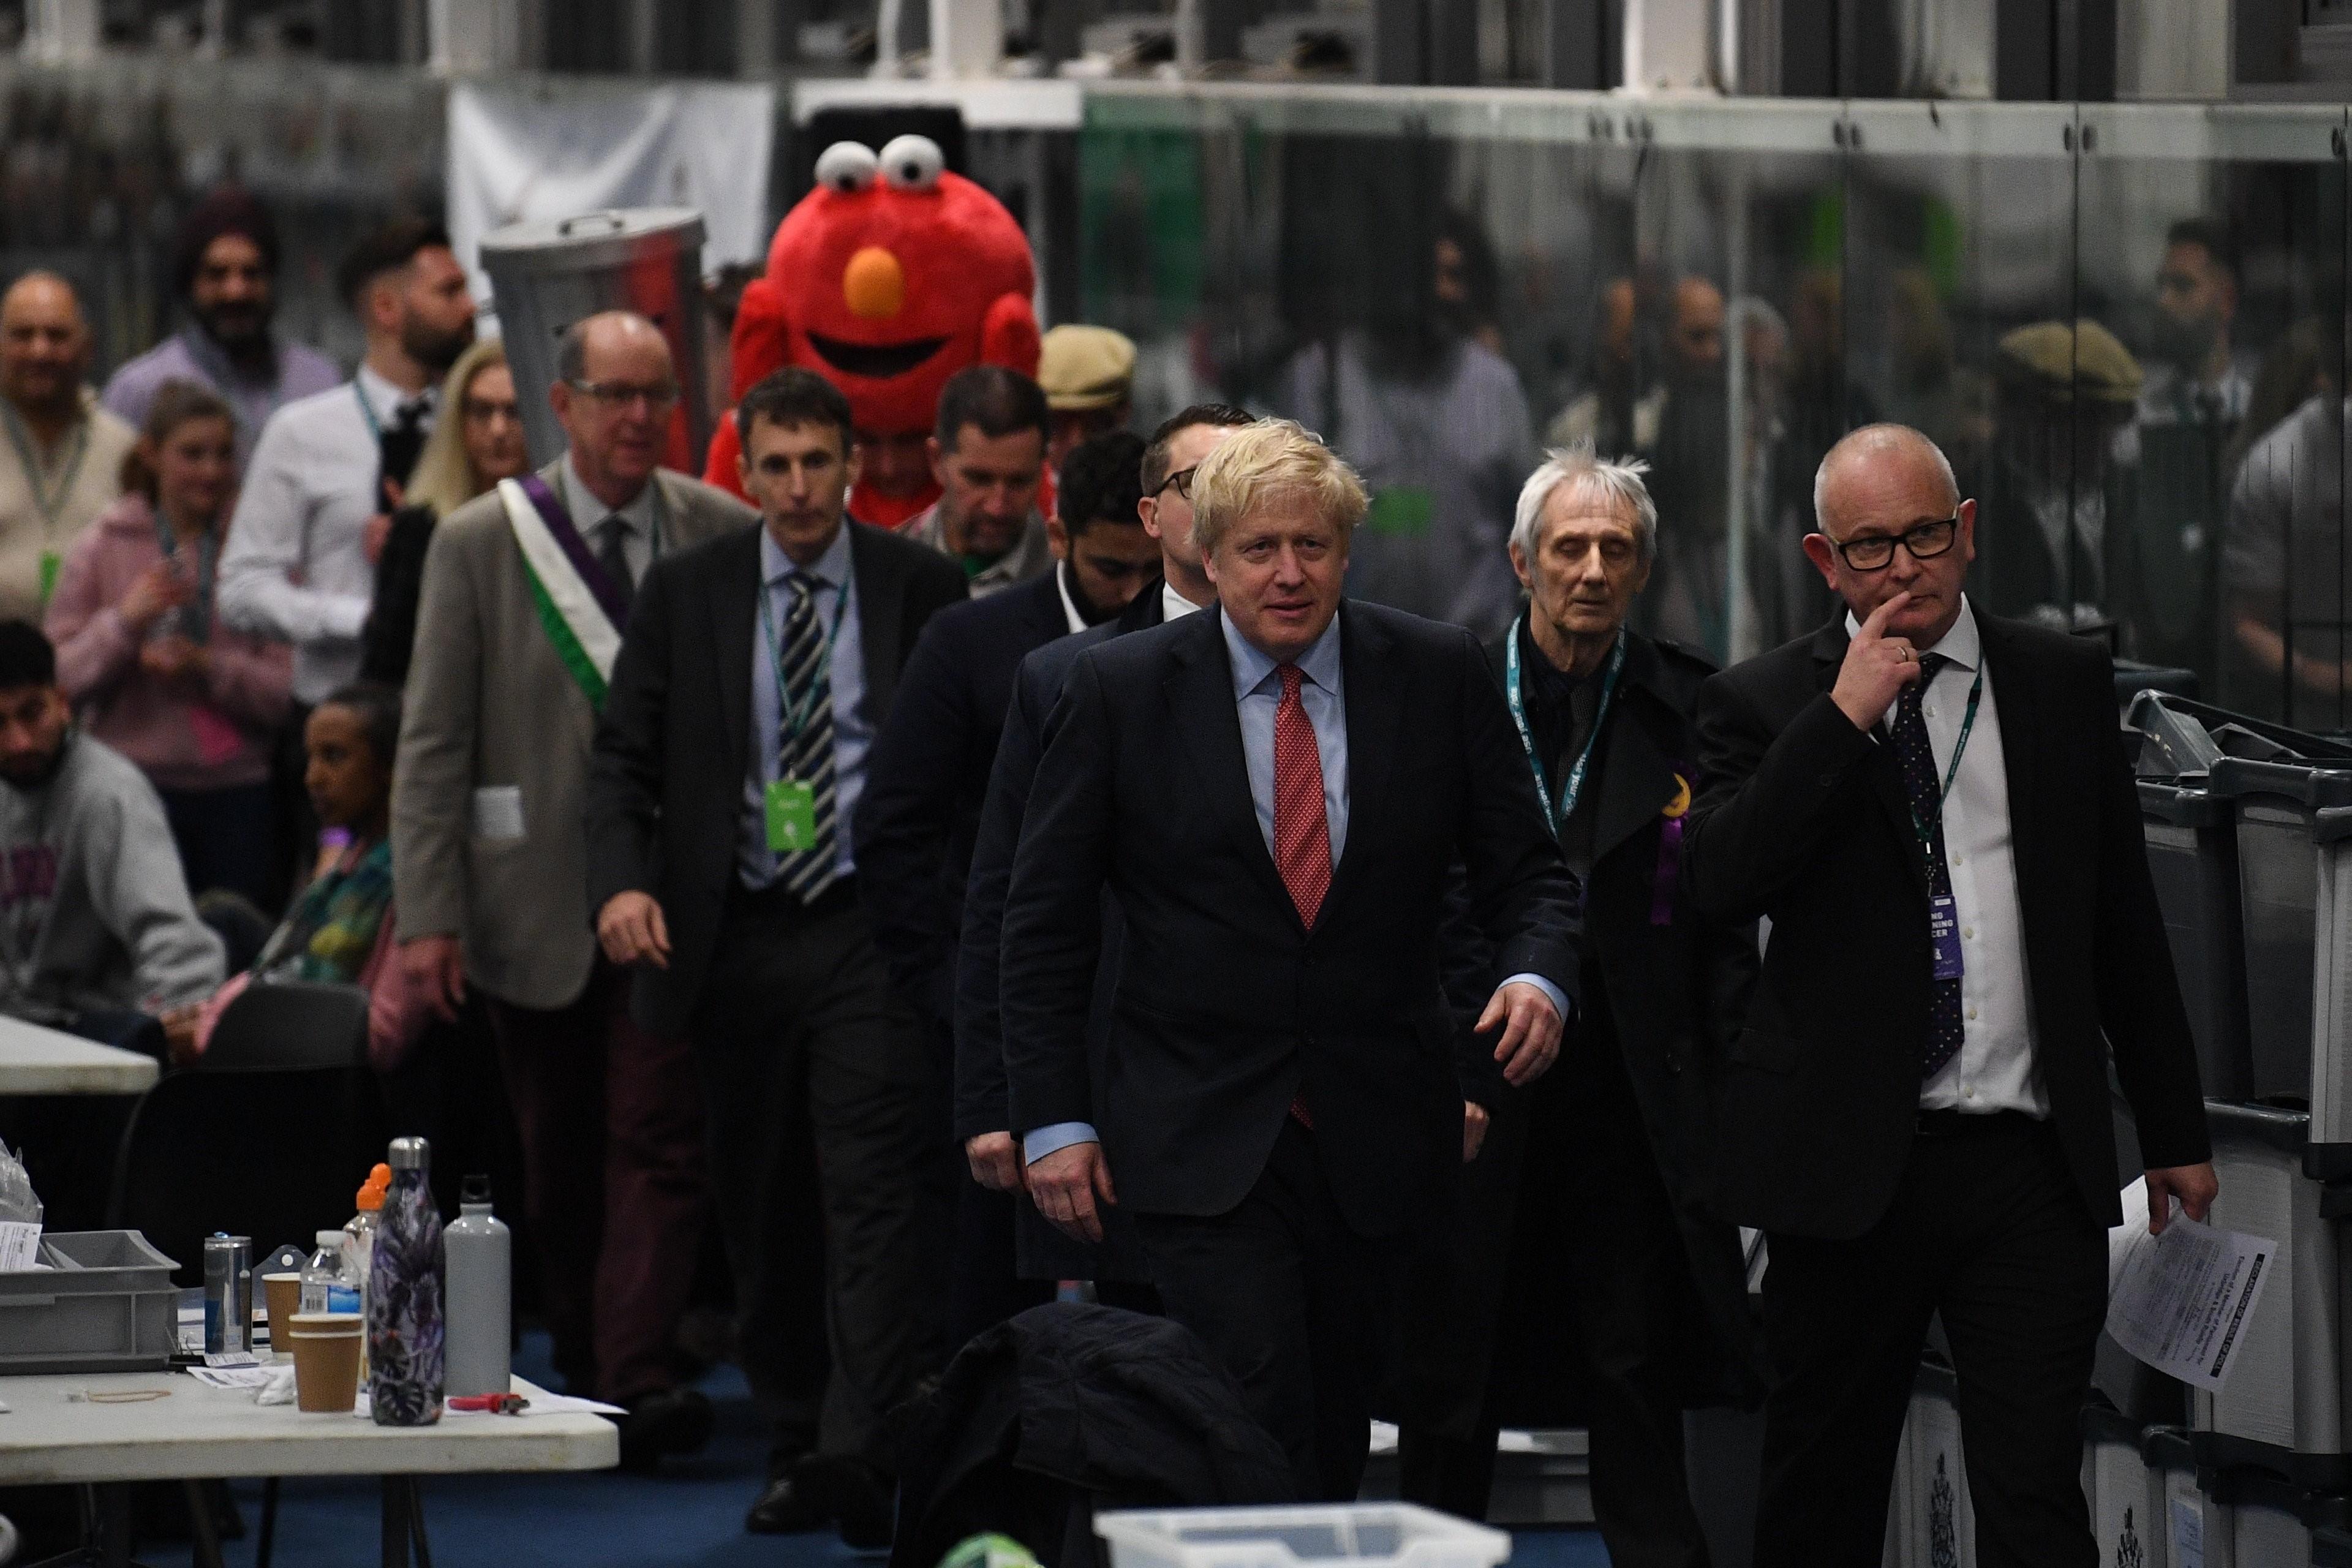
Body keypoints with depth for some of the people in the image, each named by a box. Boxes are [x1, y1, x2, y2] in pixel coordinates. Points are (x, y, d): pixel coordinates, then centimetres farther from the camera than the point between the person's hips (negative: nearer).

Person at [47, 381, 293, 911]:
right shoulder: (102, 551, 4)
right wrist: (123, 622, -13)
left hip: (238, 792, 1)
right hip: (137, 788, -1)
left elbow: (291, 690, 0)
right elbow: (59, 681, 1)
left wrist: (207, 667, -15)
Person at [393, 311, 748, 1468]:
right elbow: (433, 742, -1)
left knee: (656, 1137, -11)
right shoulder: (479, 544, 0)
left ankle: (636, 1381, -15)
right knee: (559, 1158, 9)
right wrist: (427, 912, -7)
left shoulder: (725, 536, 2)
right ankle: (579, 1372, 20)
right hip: (534, 891, 1)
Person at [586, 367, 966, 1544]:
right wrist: (621, 882, -12)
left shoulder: (923, 588, 3)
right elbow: (624, 757, 6)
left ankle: (868, 1450, -22)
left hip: (874, 929, -3)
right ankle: (795, 1446, 19)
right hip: (734, 937, 3)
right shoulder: (684, 594, 7)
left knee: (879, 1191, -14)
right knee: (756, 1207, 9)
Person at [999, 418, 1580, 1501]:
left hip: (1376, 1143, 2)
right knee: (1261, 1444, -15)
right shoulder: (1121, 690, -1)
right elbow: (1044, 922, 2)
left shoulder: (1438, 676, 3)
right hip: (1201, 1142, -2)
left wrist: (1536, 972, -16)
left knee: (1335, 1443, 8)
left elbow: (1525, 871, 7)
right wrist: (1052, 1119, -4)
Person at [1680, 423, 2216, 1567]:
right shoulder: (1763, 704, 3)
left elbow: (2125, 921, 14)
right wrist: (1843, 720, -16)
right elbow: (1715, 884, -13)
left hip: (2033, 1166, 1)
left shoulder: (2064, 685, 9)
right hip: (1851, 1164, -1)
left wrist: (2174, 1128, 15)